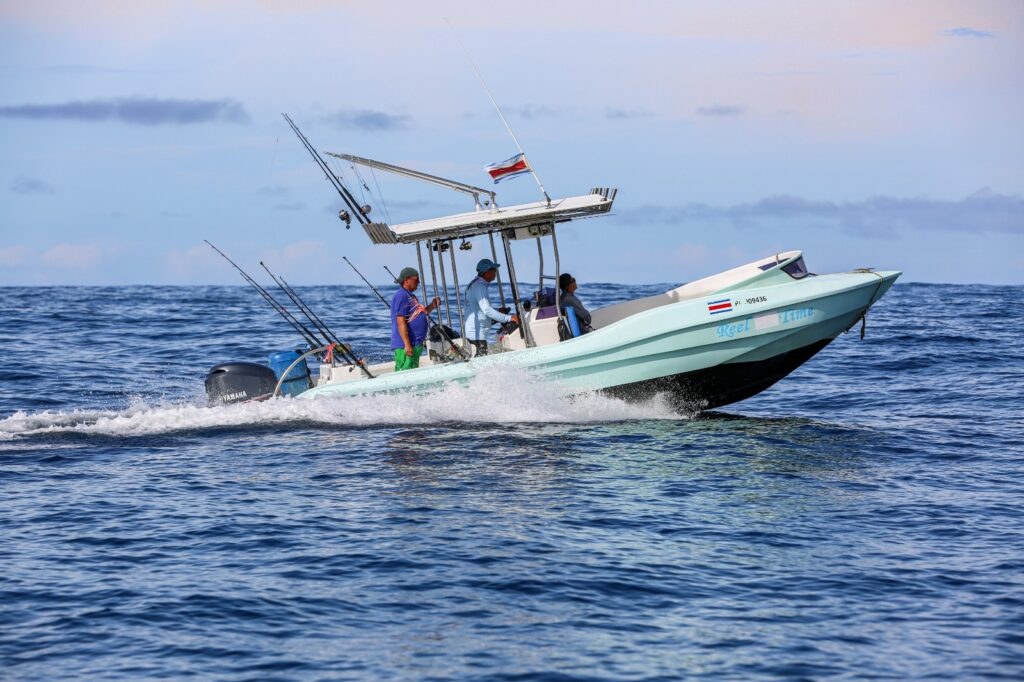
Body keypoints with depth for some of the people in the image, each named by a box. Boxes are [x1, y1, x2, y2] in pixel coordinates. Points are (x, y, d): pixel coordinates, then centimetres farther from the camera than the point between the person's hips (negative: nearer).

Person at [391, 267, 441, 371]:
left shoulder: (410, 296, 18)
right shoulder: (401, 296, -14)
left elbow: (418, 315, 28)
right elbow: (401, 322, -20)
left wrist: (432, 306, 13)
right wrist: (407, 345, -24)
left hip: (416, 345, 11)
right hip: (405, 346, -11)